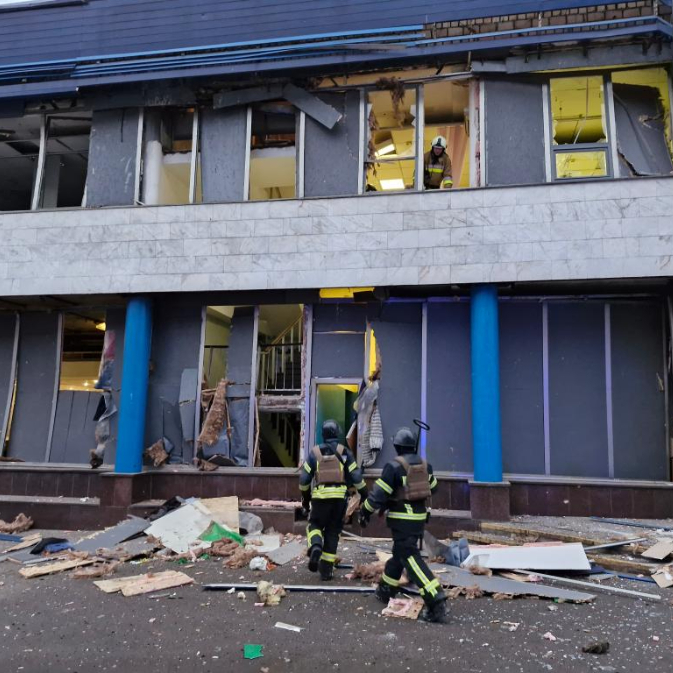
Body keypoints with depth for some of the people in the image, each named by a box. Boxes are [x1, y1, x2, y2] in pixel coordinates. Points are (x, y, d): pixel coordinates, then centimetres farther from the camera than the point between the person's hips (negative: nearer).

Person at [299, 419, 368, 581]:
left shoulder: (315, 452, 5)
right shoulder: (344, 452, 2)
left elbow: (304, 478, 6)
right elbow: (356, 476, 0)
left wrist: (305, 497, 19)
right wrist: (364, 494, 11)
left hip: (320, 496, 0)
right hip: (340, 496, 0)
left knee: (315, 524, 17)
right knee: (332, 532, 11)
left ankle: (315, 547, -15)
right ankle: (326, 569, 13)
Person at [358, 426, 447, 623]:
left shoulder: (394, 466, -16)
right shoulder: (424, 465, 4)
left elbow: (378, 494, -15)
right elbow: (433, 487, 19)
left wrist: (365, 511, -1)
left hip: (402, 519, -8)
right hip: (420, 516, 8)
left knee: (411, 558, -7)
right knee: (400, 552, 22)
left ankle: (436, 602, -16)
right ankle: (386, 590, 37)